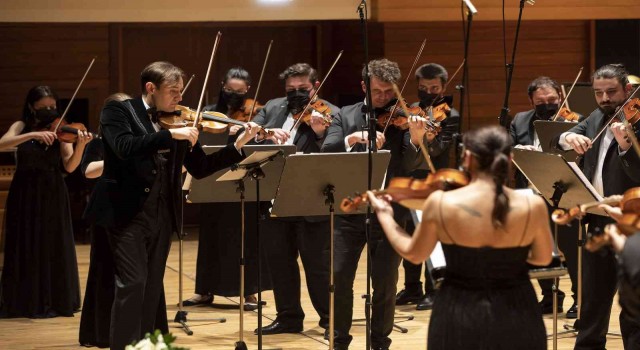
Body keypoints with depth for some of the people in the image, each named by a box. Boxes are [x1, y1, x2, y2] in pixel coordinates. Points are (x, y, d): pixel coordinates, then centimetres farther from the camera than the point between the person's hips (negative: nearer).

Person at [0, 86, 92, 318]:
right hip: (25, 195, 0)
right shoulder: (21, 127, 1)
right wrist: (32, 135, -30)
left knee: (54, 248, 1)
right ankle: (24, 303, 6)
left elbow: (69, 166, -10)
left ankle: (53, 302, 7)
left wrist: (80, 145, -28)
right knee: (26, 247, 1)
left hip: (52, 195, 0)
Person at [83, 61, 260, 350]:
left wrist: (238, 146, 0)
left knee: (152, 289, 9)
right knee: (132, 283, -13)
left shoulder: (179, 121, 11)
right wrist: (170, 134, -26)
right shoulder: (118, 112, -3)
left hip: (162, 216, 6)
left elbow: (200, 168, 10)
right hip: (127, 214, -6)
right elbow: (125, 147, -23)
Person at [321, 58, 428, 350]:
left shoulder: (404, 118, 1)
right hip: (349, 209, 2)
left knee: (385, 282, 2)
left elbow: (409, 165, -11)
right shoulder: (345, 116, 7)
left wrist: (415, 140, -31)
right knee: (339, 277, 0)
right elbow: (327, 151, -8)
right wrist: (355, 137, -25)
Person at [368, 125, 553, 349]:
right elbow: (543, 258, 5)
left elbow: (413, 253, 3)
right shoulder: (532, 206, -11)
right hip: (515, 322, 0)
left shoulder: (440, 203, -13)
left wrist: (383, 214, 18)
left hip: (459, 318, 0)